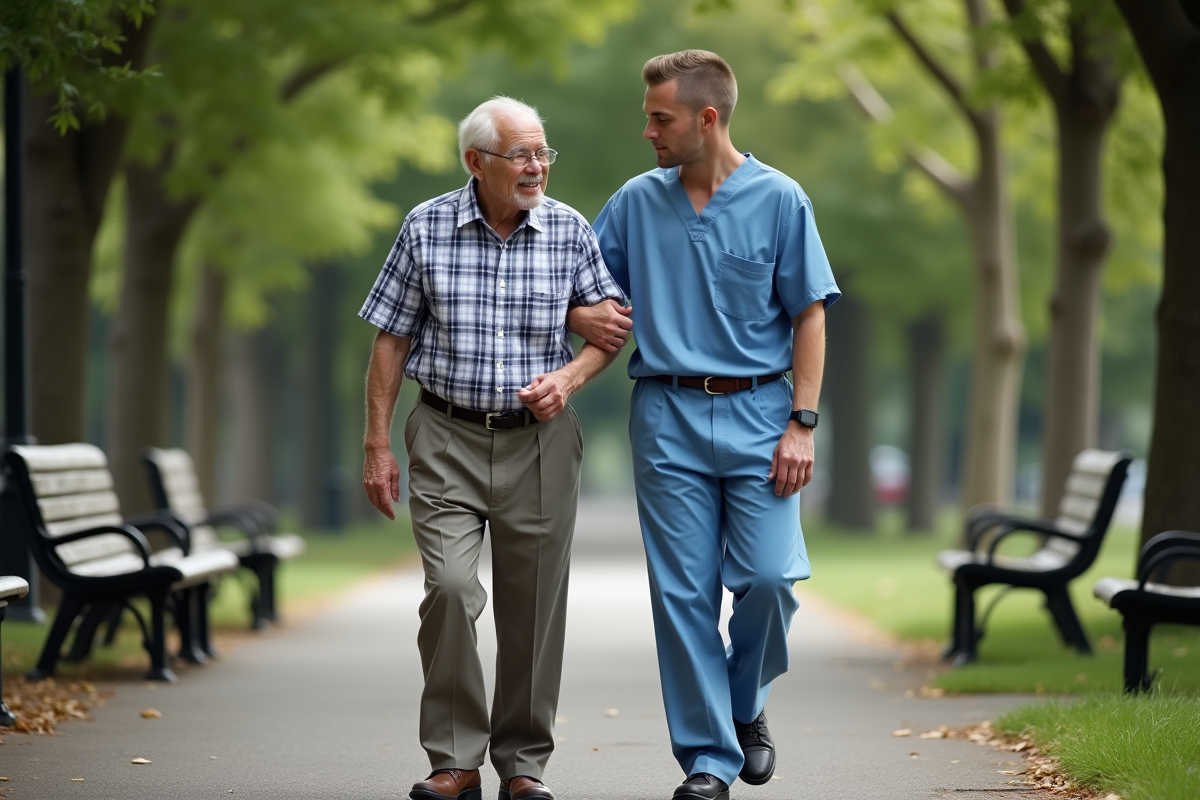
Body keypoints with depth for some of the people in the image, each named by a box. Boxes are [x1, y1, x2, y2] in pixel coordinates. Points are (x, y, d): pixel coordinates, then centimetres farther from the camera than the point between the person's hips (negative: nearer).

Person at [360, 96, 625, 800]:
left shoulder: (570, 230, 1)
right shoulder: (426, 228, -1)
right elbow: (392, 341, 4)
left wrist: (570, 376, -13)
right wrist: (377, 445, 1)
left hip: (540, 439, 1)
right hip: (447, 437, -1)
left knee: (533, 608, 4)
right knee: (450, 587, -16)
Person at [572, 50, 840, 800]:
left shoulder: (779, 199, 0)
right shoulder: (637, 202, 8)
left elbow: (809, 316, 0)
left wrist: (802, 423, -7)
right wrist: (582, 316, -7)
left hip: (759, 412, -2)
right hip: (668, 416, 2)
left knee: (769, 577, -10)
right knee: (683, 592, -1)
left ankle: (746, 703, 18)